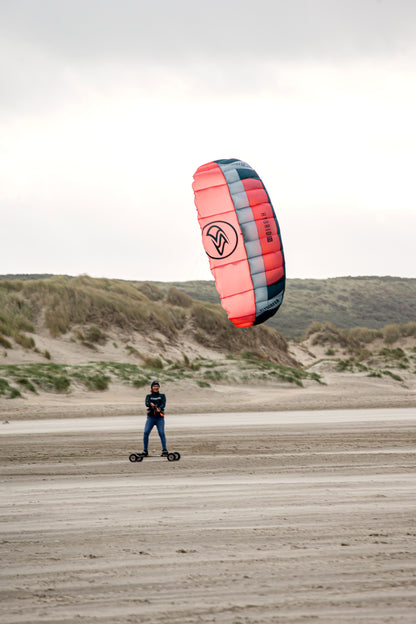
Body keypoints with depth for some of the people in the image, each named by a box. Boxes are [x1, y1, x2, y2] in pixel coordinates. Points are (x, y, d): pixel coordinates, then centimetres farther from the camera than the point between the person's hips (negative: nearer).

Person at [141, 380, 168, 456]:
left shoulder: (162, 396, 11)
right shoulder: (149, 396, 13)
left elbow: (163, 404, -7)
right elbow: (146, 403, -7)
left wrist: (159, 409, -30)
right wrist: (151, 404, -32)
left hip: (160, 417, -1)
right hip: (150, 417, 1)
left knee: (161, 432, -17)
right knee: (146, 432, -11)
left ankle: (164, 450, -12)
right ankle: (145, 451, -1)